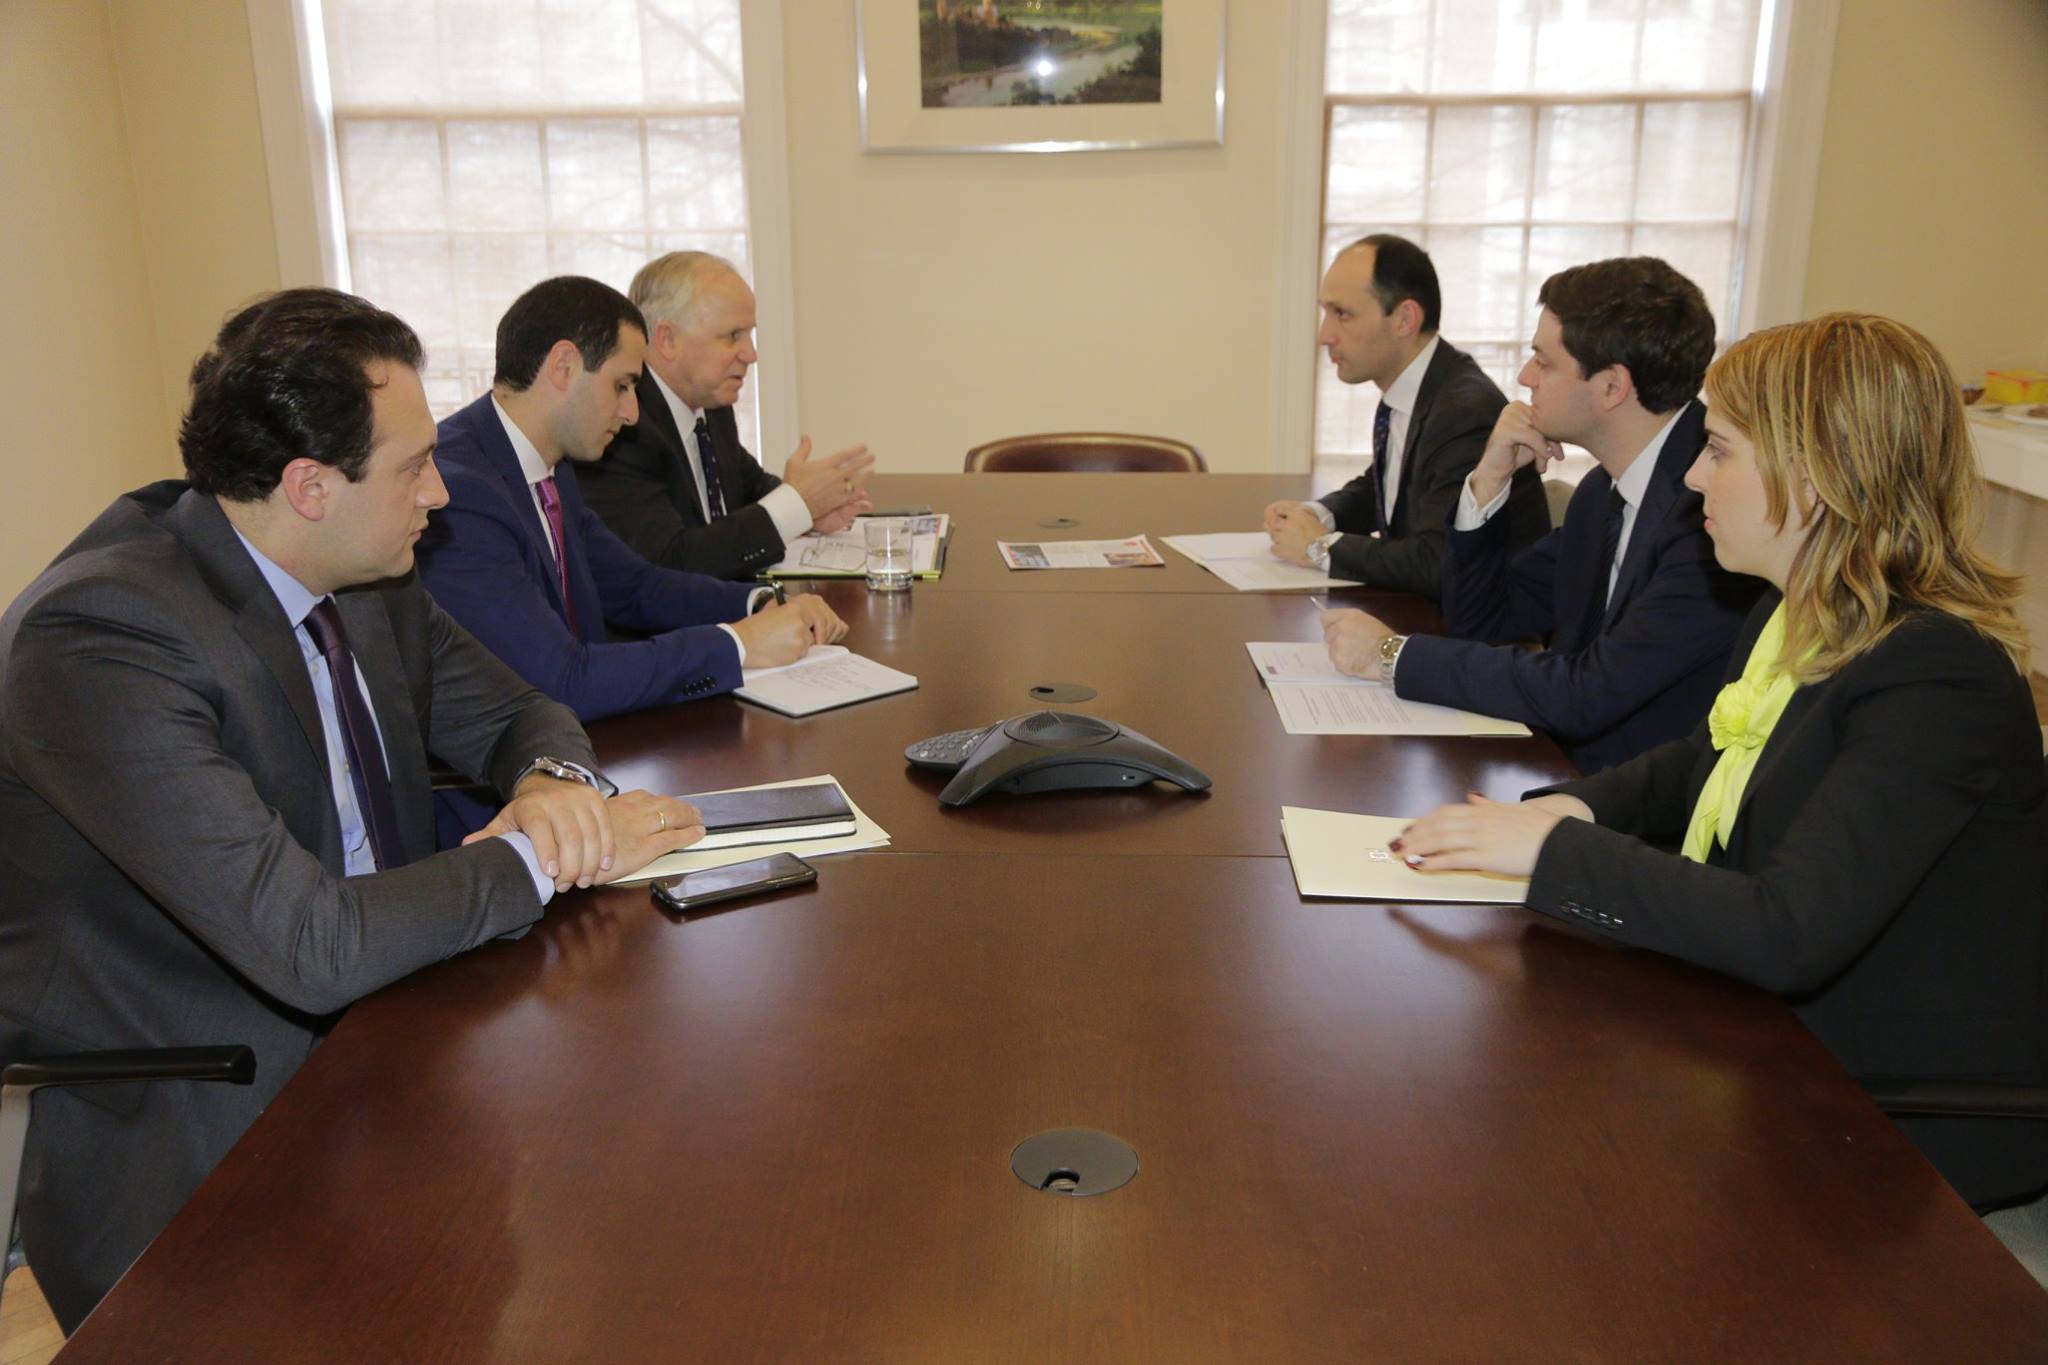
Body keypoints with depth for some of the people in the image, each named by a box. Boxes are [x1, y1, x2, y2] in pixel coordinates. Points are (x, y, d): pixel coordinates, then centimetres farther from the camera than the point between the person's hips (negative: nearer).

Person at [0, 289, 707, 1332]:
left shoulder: (363, 579, -1)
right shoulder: (102, 639, -25)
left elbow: (513, 713, 11)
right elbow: (312, 948, -30)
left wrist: (553, 781, -12)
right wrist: (542, 856, -18)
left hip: (363, 1031, 7)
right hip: (188, 1154, -7)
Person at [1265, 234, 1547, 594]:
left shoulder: (1467, 411, -23)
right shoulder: (1403, 392, 3)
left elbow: (1439, 564, -30)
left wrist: (1322, 547, -18)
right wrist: (1316, 514, 0)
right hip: (1420, 612, 7)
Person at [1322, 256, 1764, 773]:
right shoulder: (1605, 490, 6)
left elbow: (1589, 695, -25)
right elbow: (1480, 623, 12)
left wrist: (1395, 654, -16)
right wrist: (1488, 482, -3)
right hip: (1573, 775, 7)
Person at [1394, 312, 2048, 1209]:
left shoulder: (1937, 675, -27)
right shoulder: (1797, 619, 2)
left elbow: (1788, 934, -33)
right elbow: (1701, 765, 16)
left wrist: (1552, 851, -27)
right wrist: (1576, 807, -5)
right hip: (1783, 1030, 8)